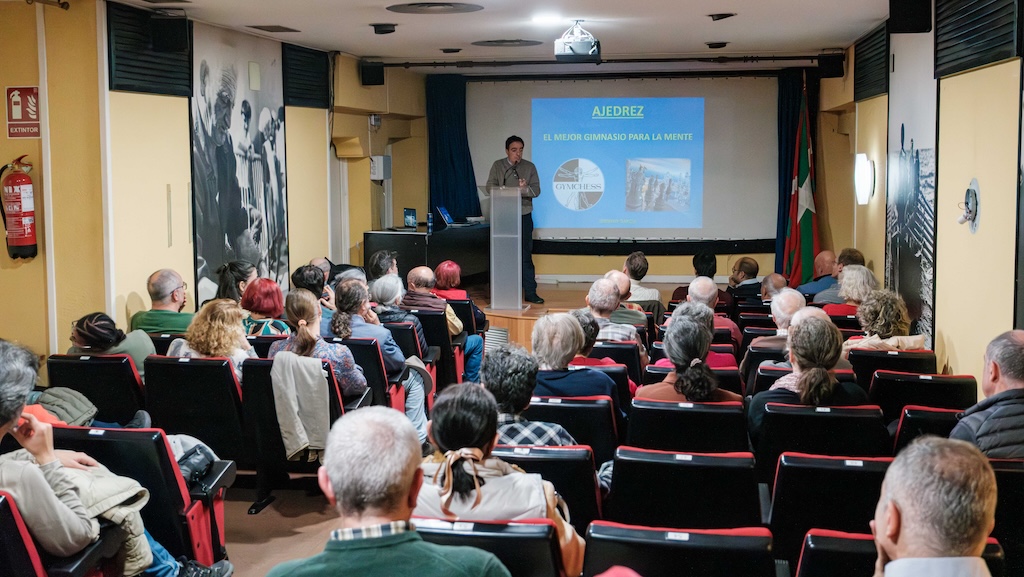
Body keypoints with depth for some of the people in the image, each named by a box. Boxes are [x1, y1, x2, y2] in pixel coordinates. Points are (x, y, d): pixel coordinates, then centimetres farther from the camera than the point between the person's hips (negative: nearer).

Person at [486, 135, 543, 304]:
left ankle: (530, 292, 3)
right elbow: (490, 188, 1)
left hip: (523, 216, 0)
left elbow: (536, 190, 1)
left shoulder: (529, 167, 6)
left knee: (526, 255, -1)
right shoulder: (497, 166, 5)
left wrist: (526, 188, -22)